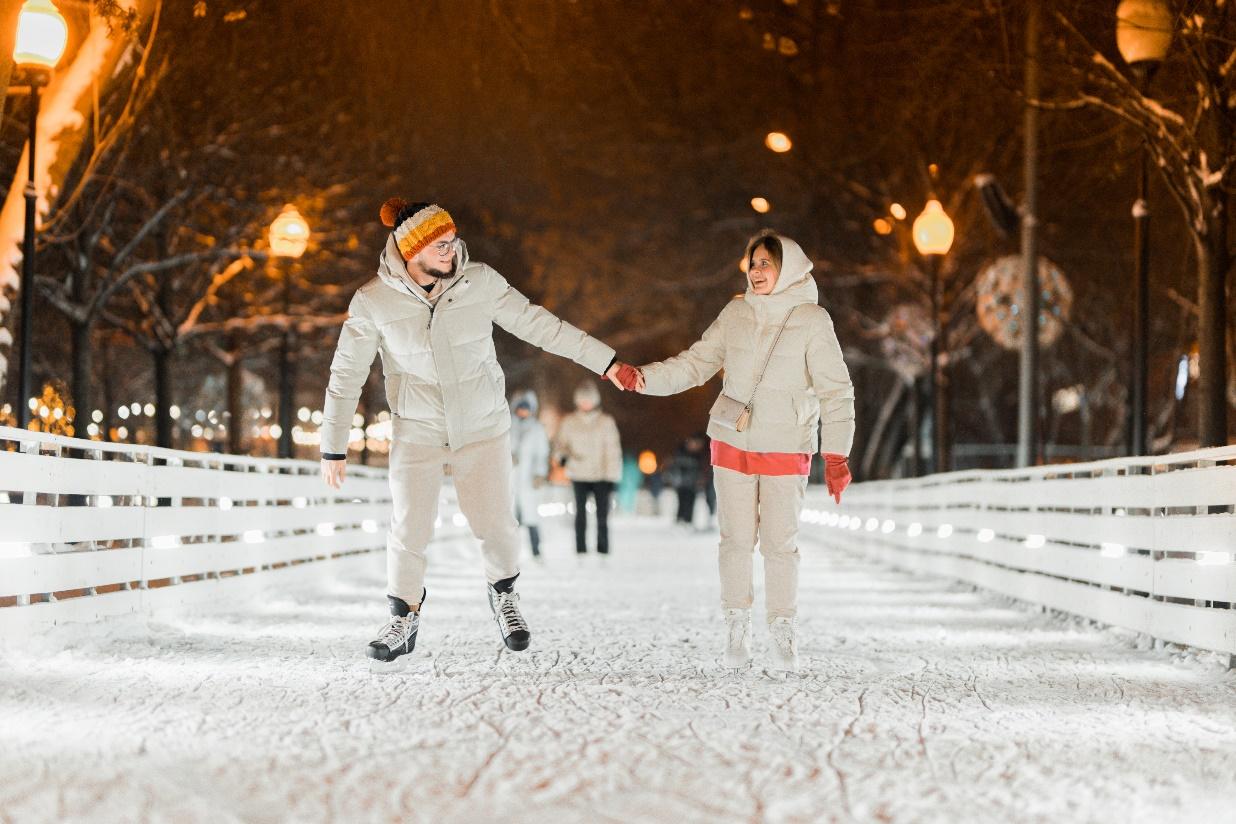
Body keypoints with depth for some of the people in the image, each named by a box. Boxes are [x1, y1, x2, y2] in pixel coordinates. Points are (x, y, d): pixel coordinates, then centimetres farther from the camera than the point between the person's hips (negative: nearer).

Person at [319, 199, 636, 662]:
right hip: (417, 432, -1)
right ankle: (404, 621, 19)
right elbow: (346, 375, -4)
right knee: (409, 531, -3)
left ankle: (504, 594, 28)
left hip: (483, 428, 1)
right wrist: (333, 447, -1)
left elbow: (537, 324, -3)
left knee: (496, 525, -2)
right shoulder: (373, 302, -12)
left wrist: (605, 362, -4)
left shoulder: (479, 281, -10)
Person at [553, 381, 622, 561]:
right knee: (580, 514, -2)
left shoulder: (606, 422, 1)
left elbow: (612, 450, 1)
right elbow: (561, 442, 10)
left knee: (602, 516, -1)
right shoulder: (569, 422, 5)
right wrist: (562, 455, -14)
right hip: (579, 476, 1)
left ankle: (603, 553, 4)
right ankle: (581, 552, 2)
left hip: (601, 476, -1)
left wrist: (611, 476, -4)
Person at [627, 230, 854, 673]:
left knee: (780, 542, -3)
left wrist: (836, 454, -12)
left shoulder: (812, 320, -6)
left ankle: (783, 633, 9)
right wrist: (645, 378, -10)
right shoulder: (737, 313, 3)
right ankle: (736, 626, 15)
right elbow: (696, 363, 5)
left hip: (787, 448, -3)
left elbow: (836, 390, -7)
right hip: (732, 442, 3)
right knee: (736, 538, 4)